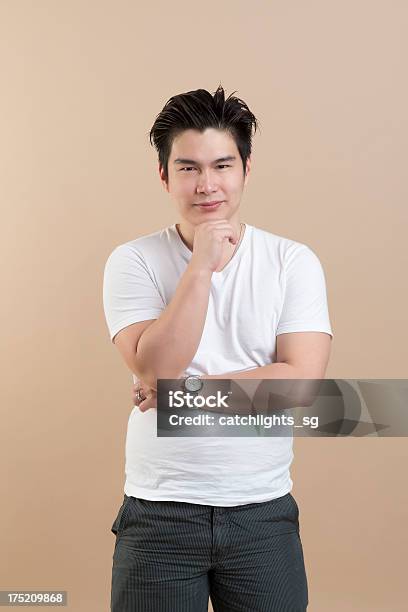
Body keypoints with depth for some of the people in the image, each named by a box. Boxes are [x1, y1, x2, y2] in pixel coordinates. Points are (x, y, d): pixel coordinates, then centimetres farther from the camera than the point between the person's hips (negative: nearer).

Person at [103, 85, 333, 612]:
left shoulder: (294, 262, -3)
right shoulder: (132, 262, -4)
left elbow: (302, 381, -13)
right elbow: (154, 371, -16)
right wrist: (202, 264, -20)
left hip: (263, 512, 1)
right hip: (158, 512, 0)